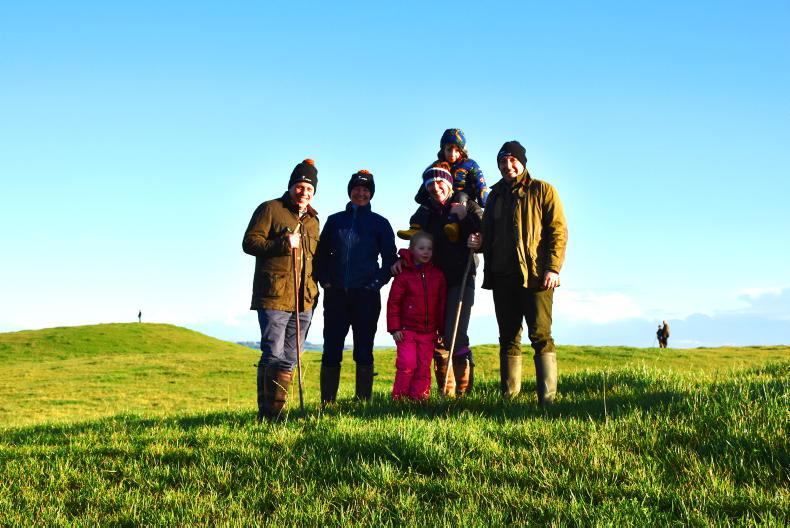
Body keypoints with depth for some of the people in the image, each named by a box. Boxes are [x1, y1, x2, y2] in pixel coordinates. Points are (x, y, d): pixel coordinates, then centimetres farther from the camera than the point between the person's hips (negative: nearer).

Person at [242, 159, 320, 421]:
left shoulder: (312, 220, 20)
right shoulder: (270, 209, 1)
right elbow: (249, 242, -7)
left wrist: (319, 282, 18)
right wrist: (282, 244, -18)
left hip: (304, 300, 6)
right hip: (273, 297, -6)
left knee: (290, 359, 7)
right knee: (273, 356, -9)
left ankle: (277, 410, 13)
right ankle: (265, 413, -4)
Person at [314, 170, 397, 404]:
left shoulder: (379, 223, 8)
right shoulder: (335, 220, 13)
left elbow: (390, 257, 8)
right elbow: (321, 254, 15)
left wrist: (377, 282, -3)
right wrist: (324, 280, 3)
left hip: (366, 295, -1)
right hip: (336, 295, 2)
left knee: (363, 351, 1)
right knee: (331, 350, -1)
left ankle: (363, 401, 5)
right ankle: (327, 402, 4)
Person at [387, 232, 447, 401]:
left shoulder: (437, 276, 7)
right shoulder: (404, 275, -4)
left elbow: (442, 304, 12)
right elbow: (393, 302, -4)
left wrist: (442, 330, 11)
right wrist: (394, 328, -8)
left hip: (428, 331, 3)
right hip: (407, 330, -3)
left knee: (424, 367, 3)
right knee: (407, 364, -12)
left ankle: (419, 397, 11)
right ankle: (399, 397, -1)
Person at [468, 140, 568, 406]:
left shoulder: (542, 190, 3)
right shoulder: (496, 195, 19)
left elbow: (558, 231, -3)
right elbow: (489, 233, 27)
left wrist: (553, 268, -14)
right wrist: (480, 242, 3)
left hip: (535, 275, -6)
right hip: (503, 276, 6)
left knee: (541, 336, -10)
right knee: (508, 338, 7)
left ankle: (548, 398, -11)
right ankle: (508, 396, 11)